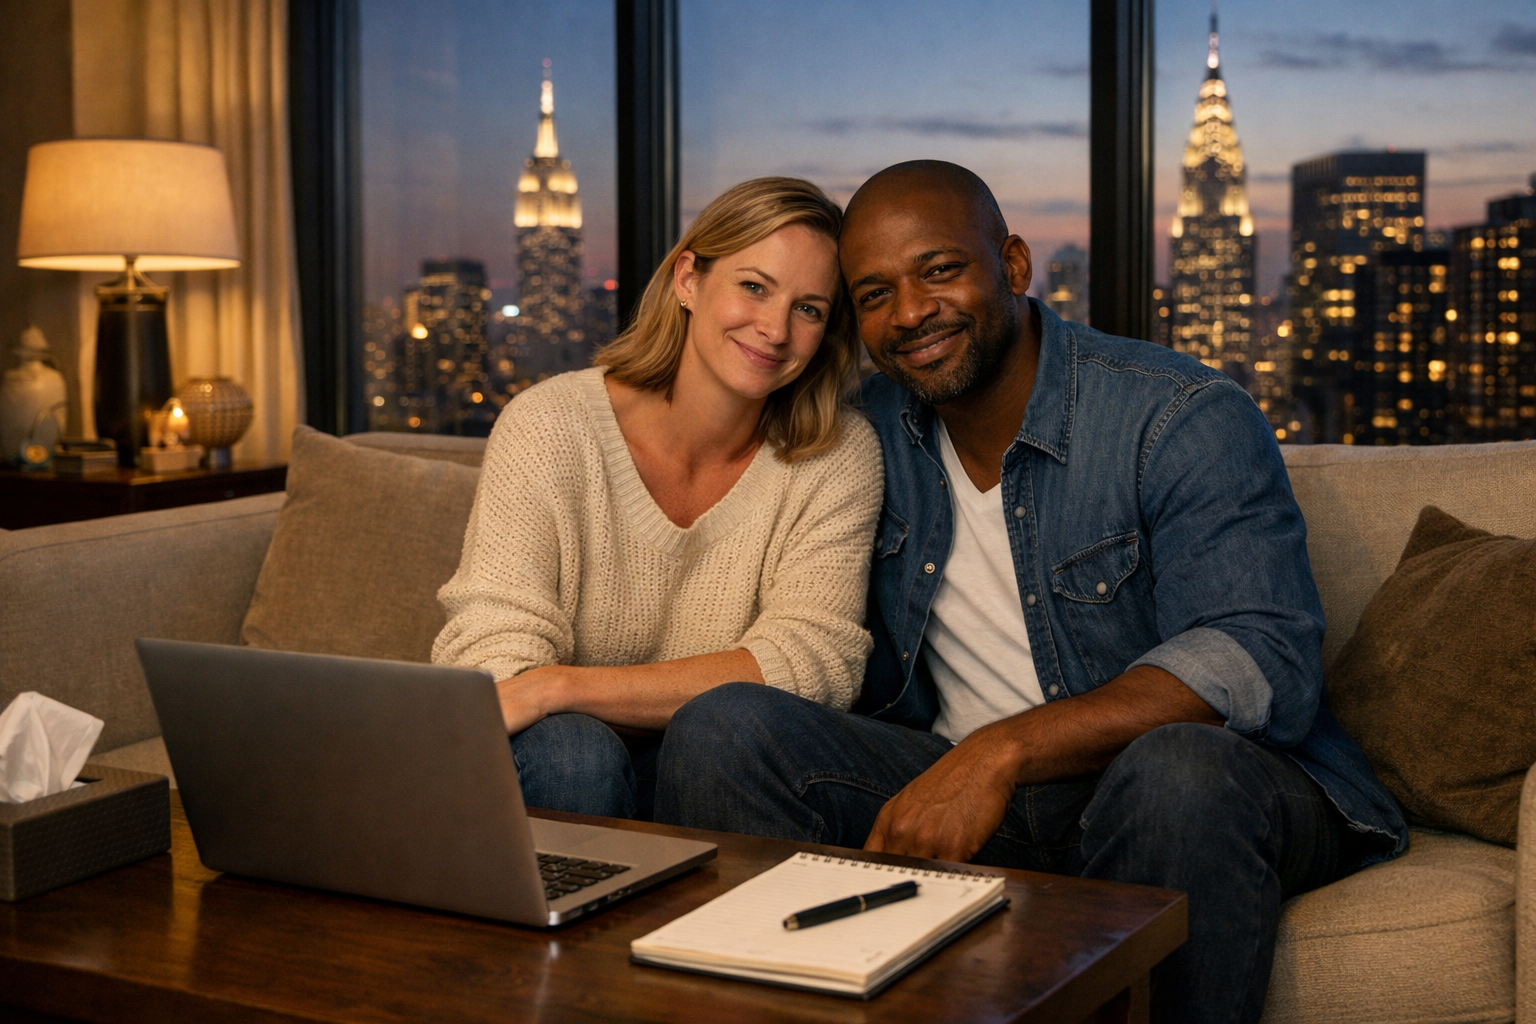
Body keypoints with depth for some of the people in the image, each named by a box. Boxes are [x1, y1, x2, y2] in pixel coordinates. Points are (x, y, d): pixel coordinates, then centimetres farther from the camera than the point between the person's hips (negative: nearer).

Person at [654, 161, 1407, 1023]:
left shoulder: (1185, 420, -12)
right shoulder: (868, 431, 5)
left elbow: (1264, 663, -25)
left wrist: (1005, 748, -34)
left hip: (1212, 791, -3)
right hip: (965, 794, 4)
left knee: (1179, 767, -39)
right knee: (721, 729, -17)